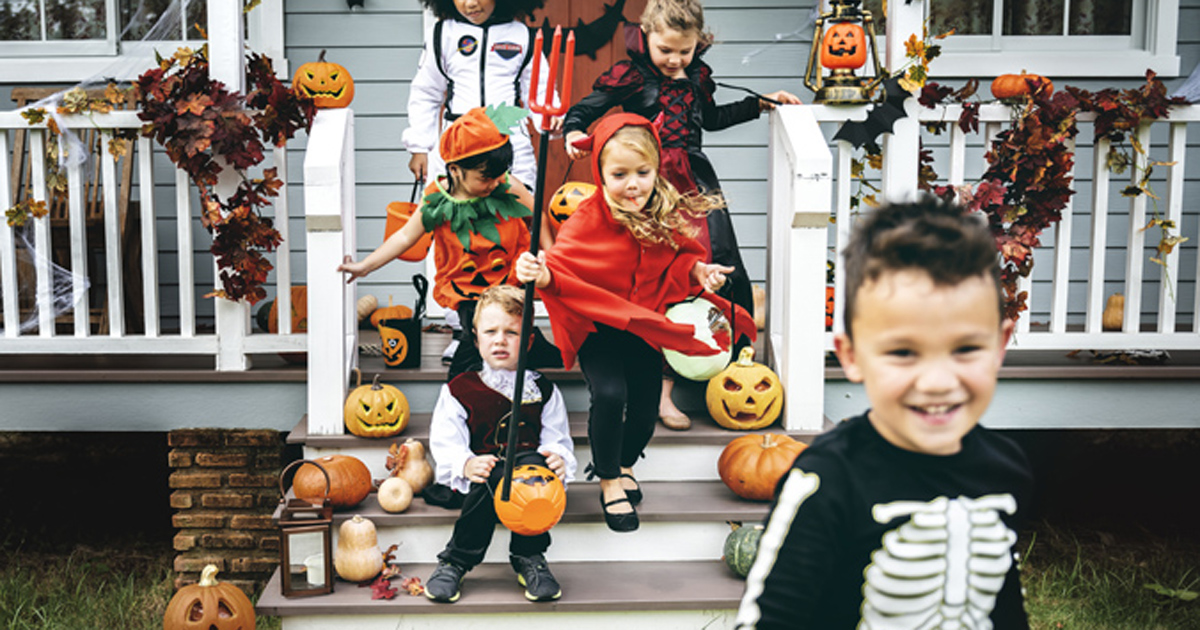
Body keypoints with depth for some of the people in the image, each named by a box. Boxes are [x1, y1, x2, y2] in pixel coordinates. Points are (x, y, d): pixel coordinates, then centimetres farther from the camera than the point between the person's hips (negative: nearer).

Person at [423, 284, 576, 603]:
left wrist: (559, 459, -19)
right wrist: (467, 464, -24)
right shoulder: (459, 390, 6)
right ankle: (454, 562, -17)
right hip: (481, 477, -1)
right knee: (495, 476, -36)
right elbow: (445, 443, -2)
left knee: (534, 461, -34)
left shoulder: (543, 391, 10)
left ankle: (529, 557, -17)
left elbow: (557, 440, 6)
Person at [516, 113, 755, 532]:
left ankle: (624, 463, 41)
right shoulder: (588, 219, -21)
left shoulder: (668, 215, -8)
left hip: (645, 327, 4)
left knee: (646, 410, 3)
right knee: (610, 394, -24)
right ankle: (609, 481, 5)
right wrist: (541, 274, -48)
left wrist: (698, 271, -10)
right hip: (597, 327, -4)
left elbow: (679, 259, 9)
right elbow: (562, 265, -27)